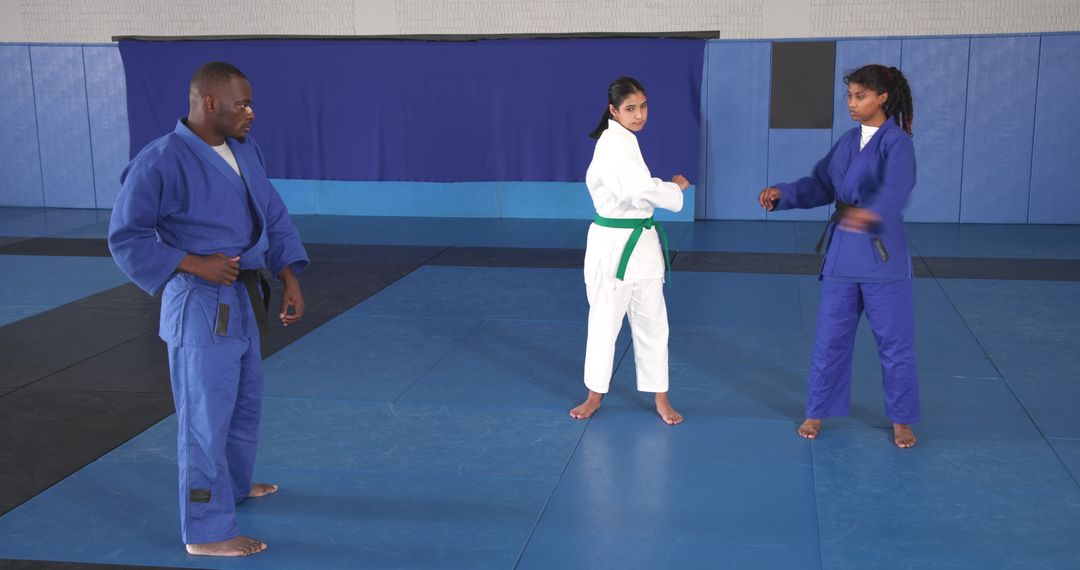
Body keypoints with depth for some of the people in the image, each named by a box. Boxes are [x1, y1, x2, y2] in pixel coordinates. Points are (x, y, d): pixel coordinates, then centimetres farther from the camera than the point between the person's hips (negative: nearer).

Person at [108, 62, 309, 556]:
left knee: (245, 403, 24)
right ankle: (207, 531, 10)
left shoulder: (245, 150, 4)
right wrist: (194, 264, -22)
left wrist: (290, 280, 0)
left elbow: (273, 217, 9)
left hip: (244, 297, 8)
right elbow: (126, 239, -14)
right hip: (201, 305, -8)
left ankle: (234, 484, 46)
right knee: (206, 416, -1)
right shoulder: (160, 162, -19)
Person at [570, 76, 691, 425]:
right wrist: (675, 187, -11)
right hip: (614, 245, -9)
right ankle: (595, 396, 22)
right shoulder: (616, 144, -18)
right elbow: (642, 191, -27)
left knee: (652, 323, 11)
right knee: (605, 321, 6)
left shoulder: (620, 141, 11)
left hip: (640, 242, 9)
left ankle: (661, 400, 21)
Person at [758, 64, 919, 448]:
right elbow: (821, 185, 13)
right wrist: (781, 194, -5)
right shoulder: (848, 141, 9)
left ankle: (901, 420, 22)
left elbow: (895, 189, -31)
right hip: (842, 253, 6)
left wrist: (871, 213, -53)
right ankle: (817, 412, 25)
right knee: (830, 338, 11)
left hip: (883, 254, -6)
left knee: (894, 342, 6)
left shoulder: (897, 142, -13)